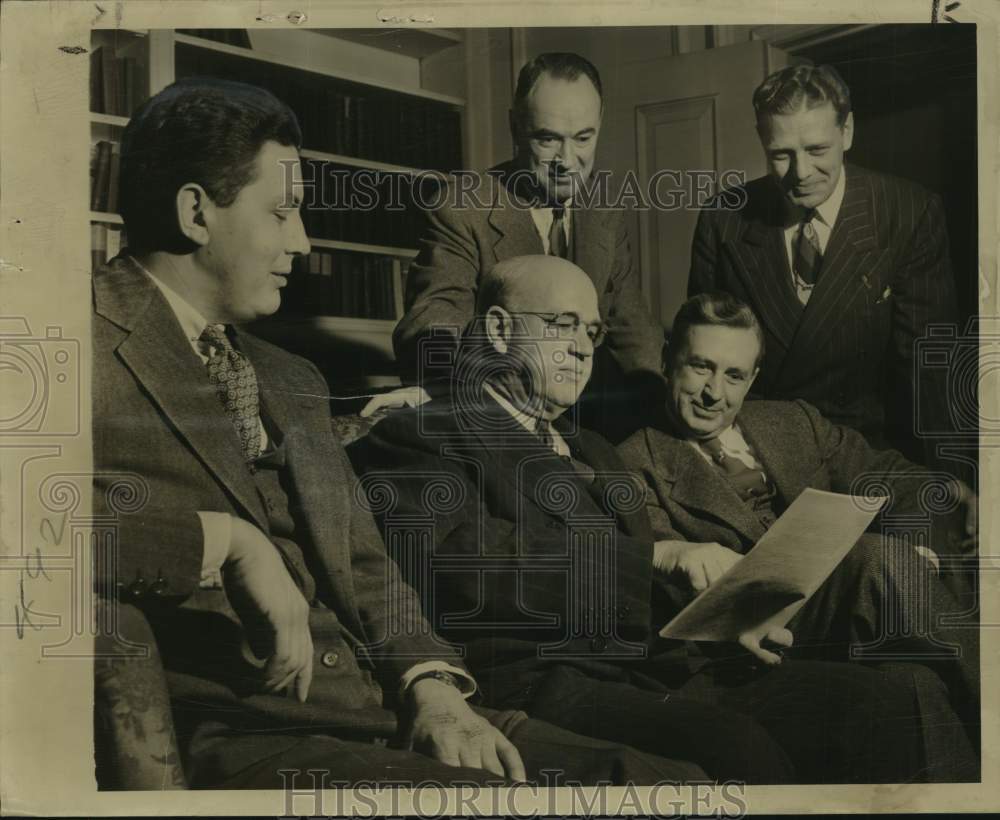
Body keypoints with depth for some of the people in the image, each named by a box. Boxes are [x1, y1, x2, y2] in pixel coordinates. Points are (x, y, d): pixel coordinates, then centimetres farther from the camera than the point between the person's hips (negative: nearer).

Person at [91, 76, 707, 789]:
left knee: (675, 780, -7)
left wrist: (432, 684, 1)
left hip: (394, 715, 7)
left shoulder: (292, 383, 21)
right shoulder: (98, 352, -6)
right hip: (244, 736, -7)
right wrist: (224, 539, -20)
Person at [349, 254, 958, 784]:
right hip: (547, 679, -7)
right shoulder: (422, 438, 4)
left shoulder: (594, 453, 29)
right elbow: (472, 564, -14)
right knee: (736, 747, -33)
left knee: (878, 702, -14)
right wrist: (659, 556, -12)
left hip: (666, 668, 7)